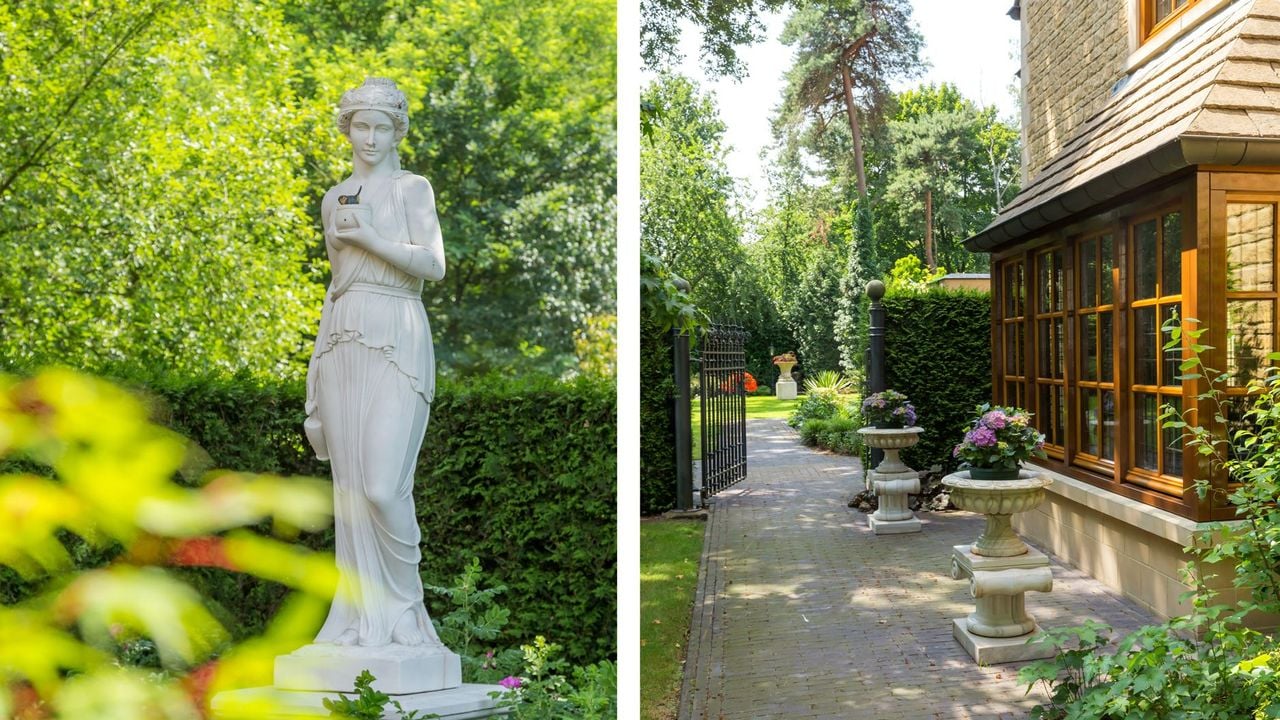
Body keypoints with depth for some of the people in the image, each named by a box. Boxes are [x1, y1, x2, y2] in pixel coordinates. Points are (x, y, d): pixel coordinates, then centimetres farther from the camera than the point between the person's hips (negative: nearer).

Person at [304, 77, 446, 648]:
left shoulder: (412, 188, 4)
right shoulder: (334, 198, 20)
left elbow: (433, 264, -8)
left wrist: (367, 235, -13)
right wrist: (319, 360, 18)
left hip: (396, 342, -5)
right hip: (343, 343, 5)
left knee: (384, 485, -13)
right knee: (350, 484, 2)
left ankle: (402, 609, 6)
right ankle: (363, 614, 10)